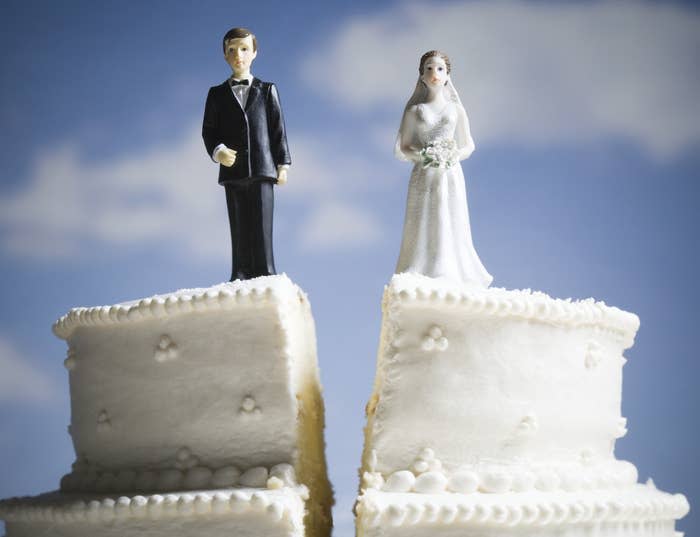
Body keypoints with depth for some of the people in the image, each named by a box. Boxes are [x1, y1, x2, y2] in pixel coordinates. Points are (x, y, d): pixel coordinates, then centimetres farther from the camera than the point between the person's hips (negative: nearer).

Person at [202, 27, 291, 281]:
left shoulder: (267, 91, 11)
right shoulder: (217, 94, 12)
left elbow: (278, 129, 8)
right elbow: (208, 130, 10)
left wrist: (282, 164, 1)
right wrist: (218, 151, -10)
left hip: (262, 171, -1)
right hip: (233, 172, 1)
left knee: (262, 232, -6)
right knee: (239, 234, 1)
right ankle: (240, 283, -1)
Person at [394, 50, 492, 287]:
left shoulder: (455, 109, 10)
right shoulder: (414, 111, 7)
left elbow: (468, 146, 14)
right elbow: (402, 149, 7)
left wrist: (454, 155, -7)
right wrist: (422, 155, -12)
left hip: (451, 177, 1)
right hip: (424, 178, -1)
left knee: (451, 231, -5)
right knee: (422, 232, -6)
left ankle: (452, 283, -4)